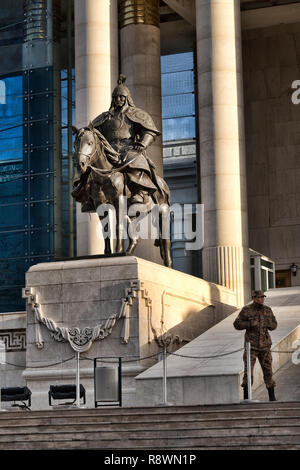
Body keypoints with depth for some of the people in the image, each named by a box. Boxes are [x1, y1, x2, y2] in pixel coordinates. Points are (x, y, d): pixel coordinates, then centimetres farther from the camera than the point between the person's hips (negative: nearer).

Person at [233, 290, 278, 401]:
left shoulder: (267, 310, 3)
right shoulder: (246, 310, -6)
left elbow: (274, 325, 10)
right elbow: (237, 324, -6)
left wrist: (267, 323, -13)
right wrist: (251, 324, -20)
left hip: (265, 345, 3)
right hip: (251, 345, -3)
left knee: (268, 371, 5)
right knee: (248, 372, -7)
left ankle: (272, 396, 15)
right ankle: (246, 397, 1)